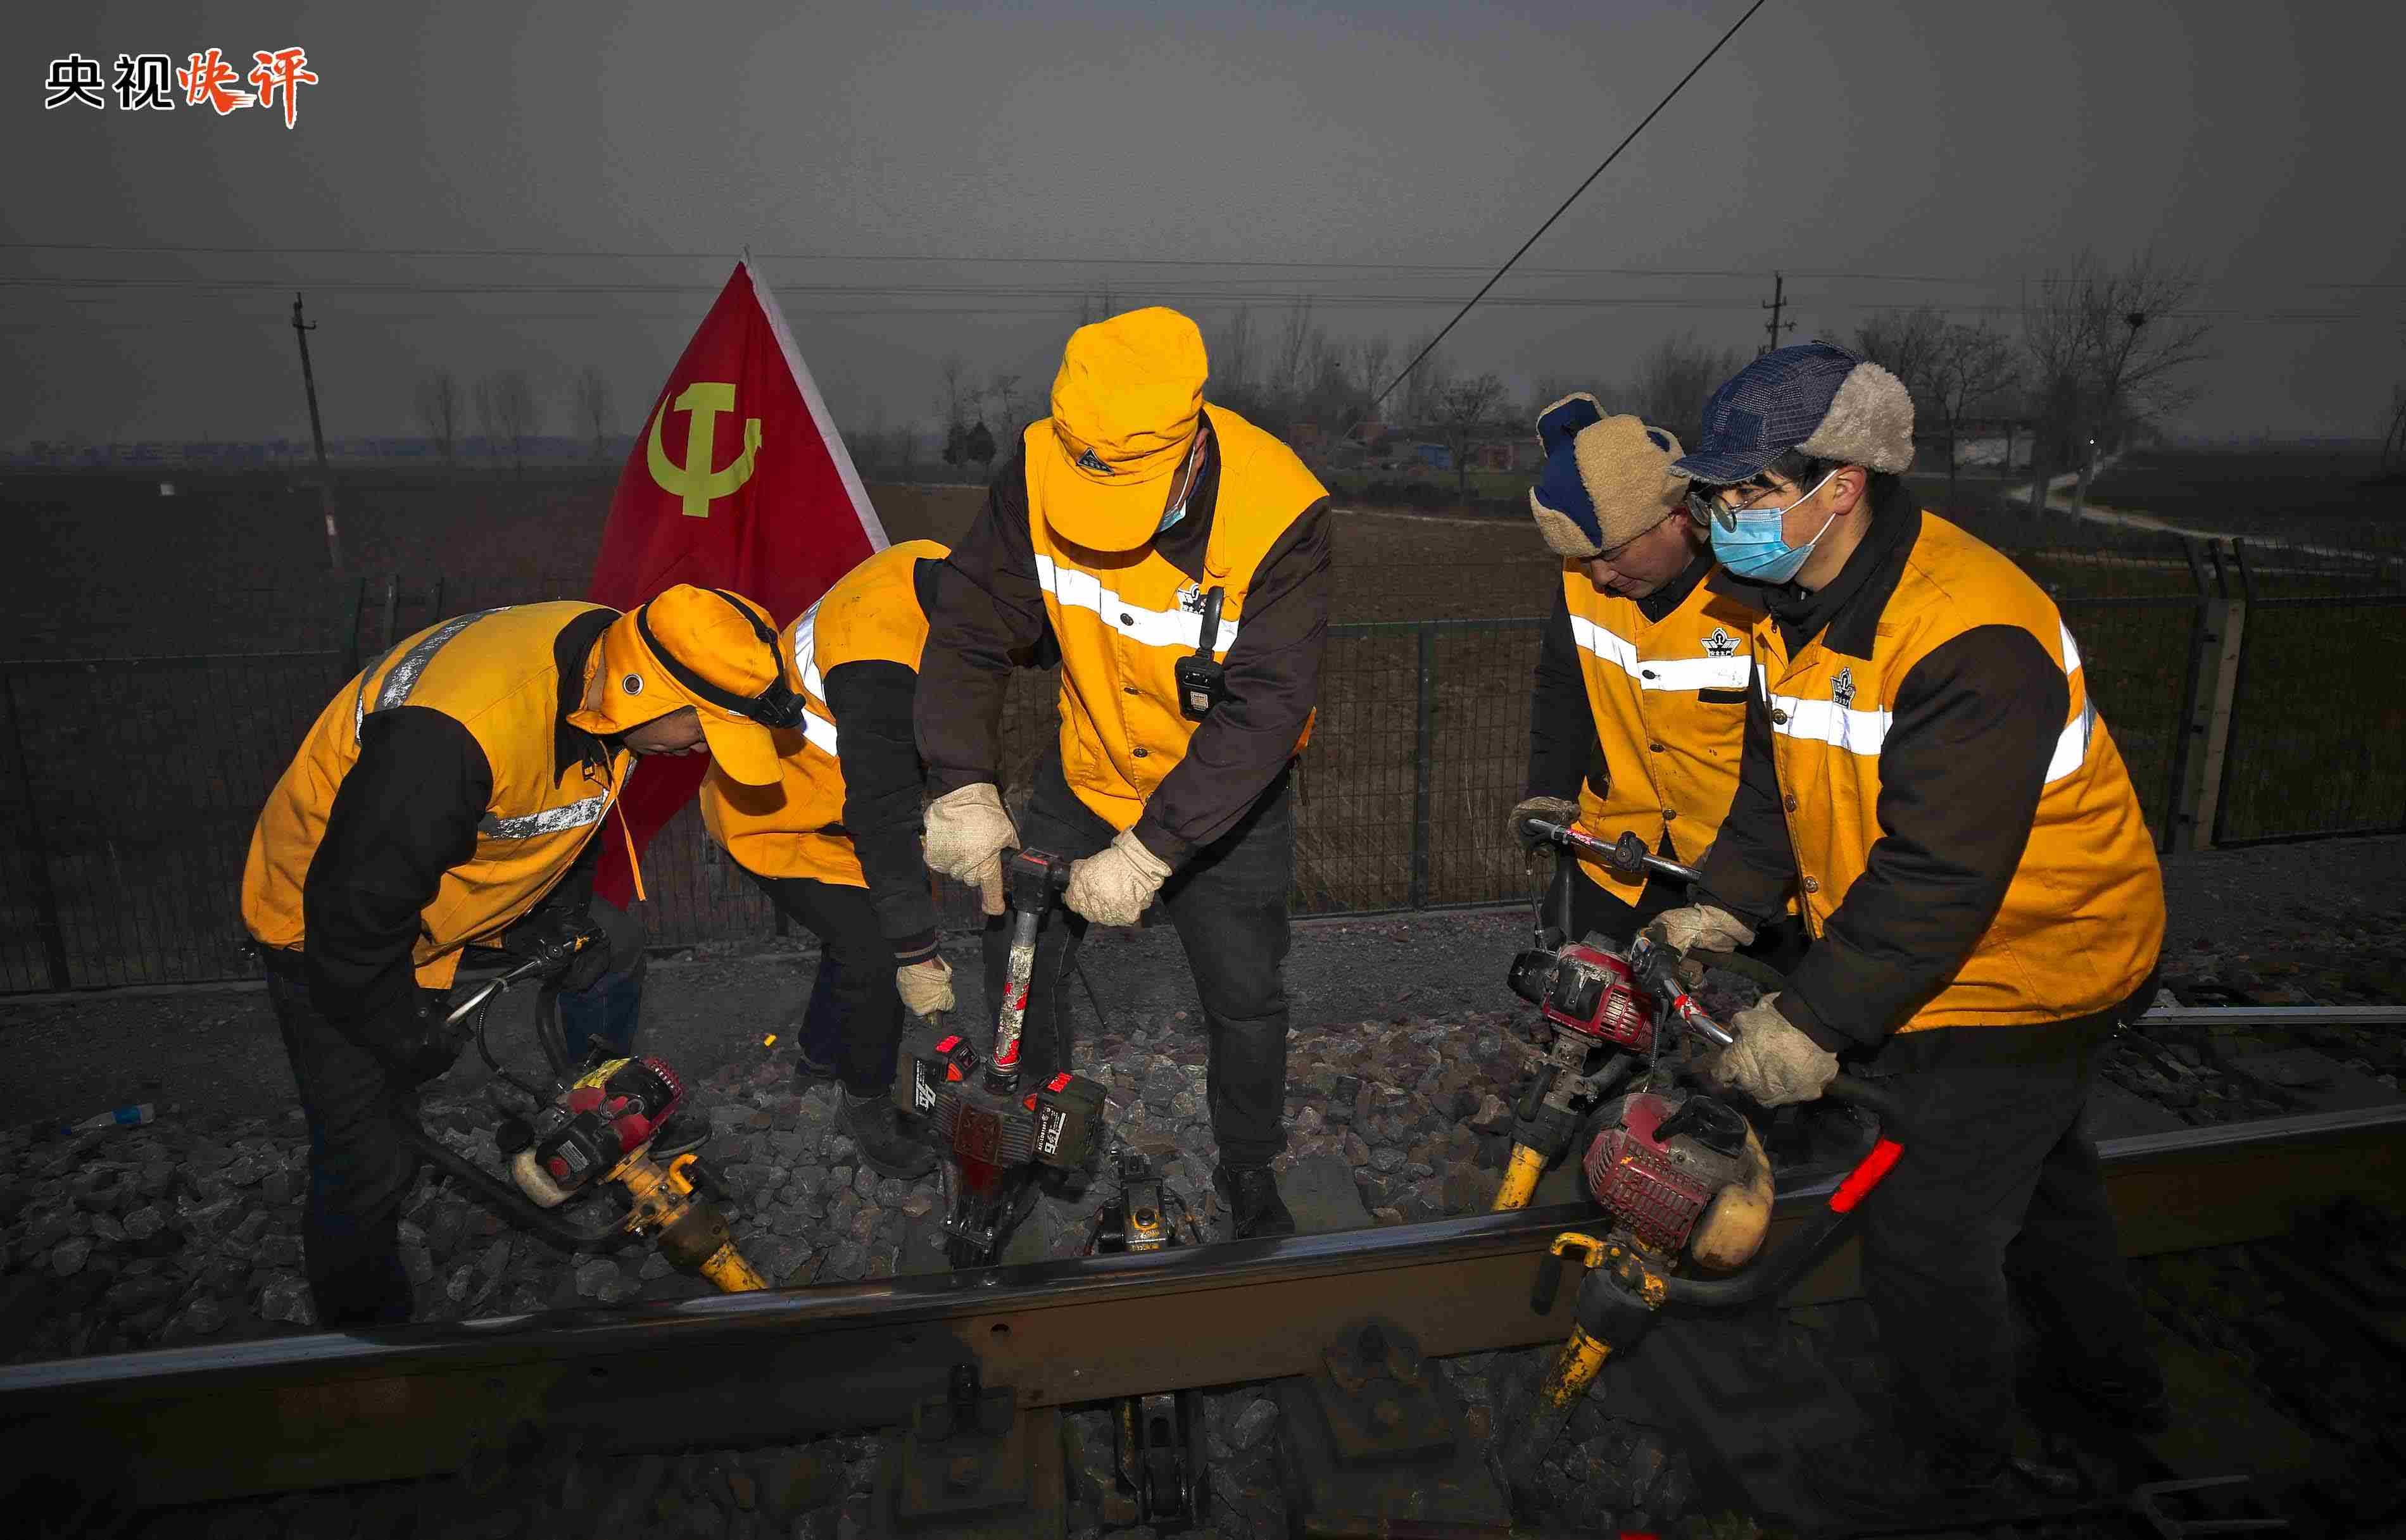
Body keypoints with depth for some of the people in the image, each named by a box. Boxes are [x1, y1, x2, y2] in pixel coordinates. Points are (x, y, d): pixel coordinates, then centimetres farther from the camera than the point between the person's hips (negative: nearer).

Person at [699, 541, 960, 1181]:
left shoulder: (937, 570, -15)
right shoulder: (878, 665, -40)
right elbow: (882, 818, -35)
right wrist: (916, 955, -27)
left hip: (828, 786, 8)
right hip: (773, 816, -8)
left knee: (870, 920, 18)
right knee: (876, 955, -12)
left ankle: (820, 1054, 43)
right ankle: (867, 1106, 14)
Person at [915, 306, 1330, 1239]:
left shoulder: (1280, 512, -31)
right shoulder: (1043, 469, -22)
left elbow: (1266, 708, -33)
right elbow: (970, 629, -19)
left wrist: (1150, 852, -38)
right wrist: (965, 788, -32)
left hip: (1226, 804, -2)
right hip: (1086, 776, 3)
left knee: (1246, 1000, 8)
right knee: (1017, 960, 11)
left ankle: (1248, 1168, 37)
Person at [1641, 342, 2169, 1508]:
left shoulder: (1972, 638, -33)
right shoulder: (1800, 602, -4)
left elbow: (1937, 876, -34)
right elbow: (1778, 777, 4)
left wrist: (1816, 1021, -32)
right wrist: (1724, 907, -7)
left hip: (2019, 970, -9)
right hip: (1924, 958, 9)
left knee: (1925, 1241, 2)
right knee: (2037, 1179, 29)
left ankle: (1968, 1469, 30)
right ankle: (2116, 1378, 55)